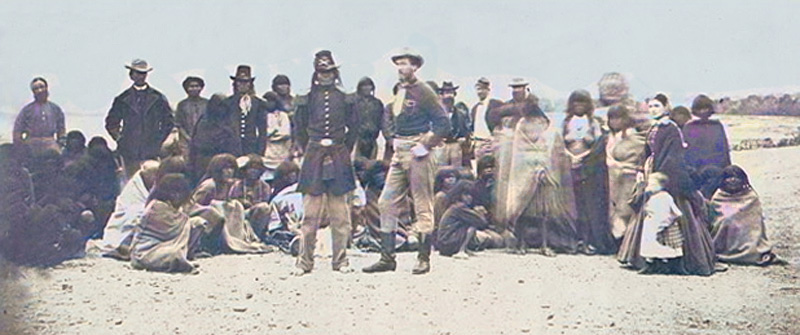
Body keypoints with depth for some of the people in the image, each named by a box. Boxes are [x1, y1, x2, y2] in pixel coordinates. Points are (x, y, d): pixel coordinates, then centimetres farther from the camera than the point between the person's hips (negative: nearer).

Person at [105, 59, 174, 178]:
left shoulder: (158, 98, 8)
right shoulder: (122, 99, 8)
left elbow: (168, 122, 13)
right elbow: (111, 123, 14)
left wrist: (160, 140, 5)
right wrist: (120, 139, 5)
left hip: (152, 154, 0)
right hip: (129, 154, 0)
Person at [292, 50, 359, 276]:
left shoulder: (344, 99, 6)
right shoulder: (307, 99, 5)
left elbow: (354, 128, 12)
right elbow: (299, 129, 13)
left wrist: (344, 151, 9)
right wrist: (309, 151, 11)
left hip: (339, 158, 1)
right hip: (313, 158, -1)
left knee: (340, 212, 2)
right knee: (311, 212, -3)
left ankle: (340, 260, 9)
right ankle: (305, 261, 3)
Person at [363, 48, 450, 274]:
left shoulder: (424, 92, -9)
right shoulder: (398, 92, 13)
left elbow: (443, 123, -13)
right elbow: (388, 117, 28)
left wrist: (426, 146, -15)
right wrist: (393, 139, 15)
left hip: (417, 153, -8)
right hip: (399, 153, 8)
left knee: (423, 207, -1)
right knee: (387, 203, 5)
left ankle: (424, 259, 5)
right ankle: (387, 258, 10)